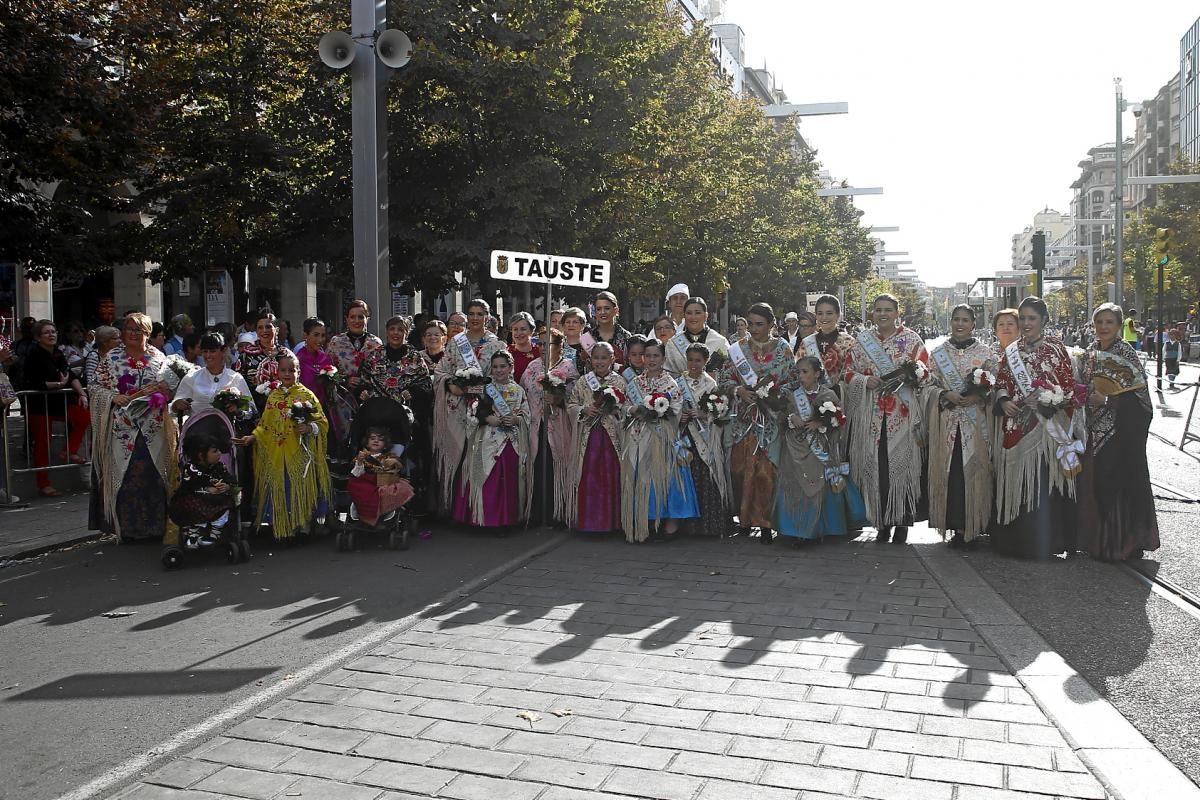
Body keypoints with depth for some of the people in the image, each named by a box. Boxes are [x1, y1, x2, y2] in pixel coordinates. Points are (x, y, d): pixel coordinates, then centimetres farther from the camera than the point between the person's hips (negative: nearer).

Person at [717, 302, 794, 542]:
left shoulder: (783, 349, 3)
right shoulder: (739, 349, 7)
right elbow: (723, 379, 7)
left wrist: (771, 394, -12)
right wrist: (738, 390, -11)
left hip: (770, 418, -2)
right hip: (743, 418, 2)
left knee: (765, 469, -6)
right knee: (739, 467, 0)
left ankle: (764, 522, 5)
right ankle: (744, 518, 14)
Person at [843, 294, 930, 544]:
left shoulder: (912, 339, 6)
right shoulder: (862, 340, 11)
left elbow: (925, 373, 3)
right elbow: (848, 373, 11)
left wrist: (910, 373, -18)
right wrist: (866, 380, -7)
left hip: (902, 413, -2)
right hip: (870, 413, 2)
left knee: (901, 462, -4)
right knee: (873, 464, 0)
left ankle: (902, 522, 6)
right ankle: (882, 521, 10)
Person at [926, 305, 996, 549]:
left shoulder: (985, 353, 6)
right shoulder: (938, 353, 9)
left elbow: (995, 387, 4)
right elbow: (930, 385, 7)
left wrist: (978, 396, -14)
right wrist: (946, 395, -11)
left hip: (976, 422, -1)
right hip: (946, 421, 1)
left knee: (974, 470, -3)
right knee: (948, 471, -2)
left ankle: (973, 525, 5)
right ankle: (956, 526, 6)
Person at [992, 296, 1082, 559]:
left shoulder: (1055, 348, 0)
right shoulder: (1011, 351, 13)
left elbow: (1069, 386, -2)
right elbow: (1001, 383, 16)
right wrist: (1004, 401, -3)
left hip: (1048, 424, -4)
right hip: (1016, 426, 4)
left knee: (1045, 484, -5)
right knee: (1016, 482, 5)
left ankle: (1045, 540, 3)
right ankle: (1016, 539, 14)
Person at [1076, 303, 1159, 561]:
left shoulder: (1126, 353, -7)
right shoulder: (1089, 354, 11)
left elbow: (1138, 391, -10)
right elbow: (1081, 387, 18)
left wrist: (1106, 399, -17)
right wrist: (1088, 397, -1)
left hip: (1121, 429, -6)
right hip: (1095, 428, 6)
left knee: (1120, 478, -4)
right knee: (1094, 479, 7)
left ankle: (1122, 543, 7)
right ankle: (1097, 538, 19)